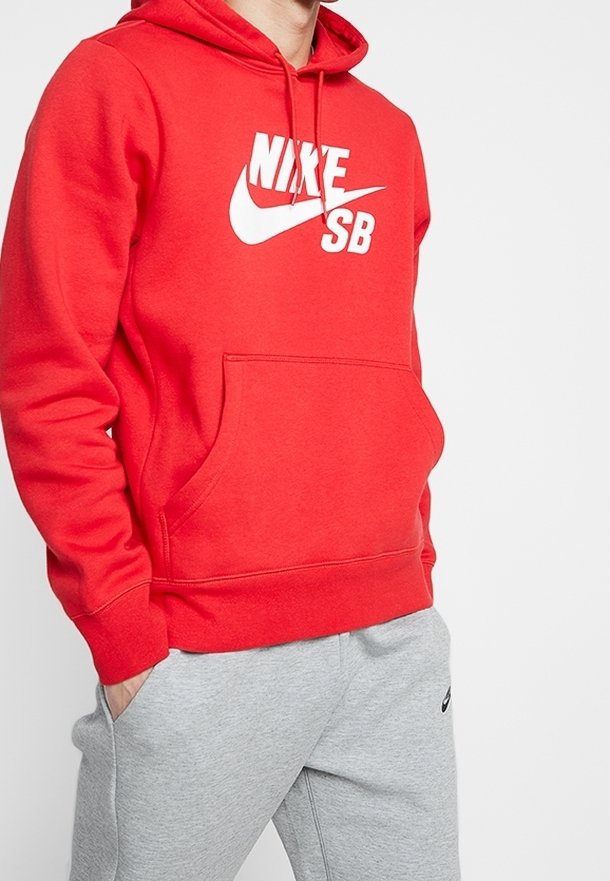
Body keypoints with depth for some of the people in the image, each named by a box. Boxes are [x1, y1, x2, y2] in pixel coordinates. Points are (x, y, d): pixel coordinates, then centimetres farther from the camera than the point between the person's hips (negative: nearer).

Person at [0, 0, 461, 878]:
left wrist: (416, 584, 9)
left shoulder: (390, 132, 14)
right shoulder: (117, 76, -2)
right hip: (196, 658, -5)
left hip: (394, 643, 5)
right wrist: (124, 628, -12)